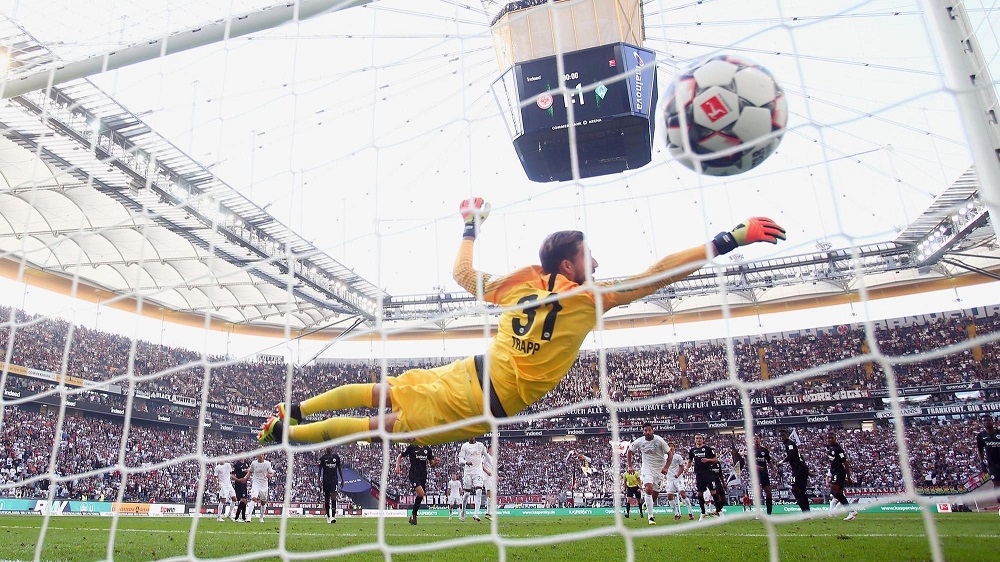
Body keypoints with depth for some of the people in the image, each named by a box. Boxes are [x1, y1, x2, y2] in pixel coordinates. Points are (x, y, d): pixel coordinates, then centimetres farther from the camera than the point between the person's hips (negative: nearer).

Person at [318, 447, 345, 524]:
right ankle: (328, 516, 21)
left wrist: (342, 479, 11)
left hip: (334, 479, 0)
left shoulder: (336, 457, 5)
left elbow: (339, 468, 12)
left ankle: (333, 516, -20)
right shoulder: (323, 458, 1)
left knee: (333, 496, -15)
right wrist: (319, 480, -2)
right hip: (326, 480, 0)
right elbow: (320, 470, 5)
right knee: (326, 499, 7)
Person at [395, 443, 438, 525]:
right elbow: (400, 457, 6)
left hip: (423, 476, 5)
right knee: (421, 494, -21)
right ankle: (413, 515, -4)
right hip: (414, 475, -5)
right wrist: (398, 466, -9)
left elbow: (432, 463, 13)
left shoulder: (427, 448, 9)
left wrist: (435, 462, -9)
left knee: (420, 496, 6)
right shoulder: (411, 447, -3)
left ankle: (414, 516, 24)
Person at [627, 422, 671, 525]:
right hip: (647, 469, 0)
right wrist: (630, 466, 4)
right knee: (648, 489, -20)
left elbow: (670, 454, -7)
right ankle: (650, 517, -16)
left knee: (655, 493, 6)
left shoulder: (659, 441, -14)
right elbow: (629, 452, 8)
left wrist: (665, 468, -16)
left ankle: (647, 505, 39)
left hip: (660, 469, 0)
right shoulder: (639, 442, -8)